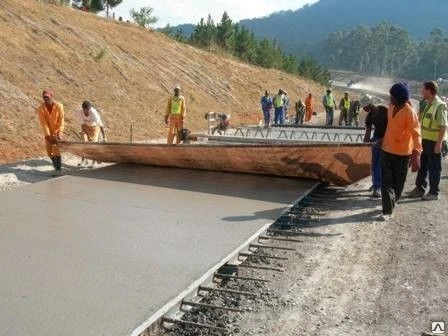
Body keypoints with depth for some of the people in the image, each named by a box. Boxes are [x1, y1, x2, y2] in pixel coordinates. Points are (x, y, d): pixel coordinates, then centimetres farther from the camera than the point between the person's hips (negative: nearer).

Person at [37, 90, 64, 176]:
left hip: (57, 132, -3)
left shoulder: (59, 106, -17)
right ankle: (56, 167, 27)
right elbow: (44, 123, -16)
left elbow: (61, 121, -16)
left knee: (56, 150, -14)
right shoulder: (41, 109, -13)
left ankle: (59, 169, -5)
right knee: (49, 151, 8)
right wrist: (48, 135, -23)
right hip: (48, 133, 3)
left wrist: (59, 133, -25)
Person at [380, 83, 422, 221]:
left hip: (402, 153, -5)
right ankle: (388, 211, 5)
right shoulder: (391, 107, 1)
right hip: (387, 150, 5)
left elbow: (416, 134, -26)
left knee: (398, 182, 12)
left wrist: (416, 155, -36)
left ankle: (392, 202, 33)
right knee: (386, 182, -1)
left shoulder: (410, 113, -20)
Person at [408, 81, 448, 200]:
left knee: (434, 168, 3)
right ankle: (420, 189, 27)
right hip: (425, 140, 8)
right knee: (423, 166, 16)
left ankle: (434, 193, 13)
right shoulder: (428, 104, 11)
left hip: (434, 142, -8)